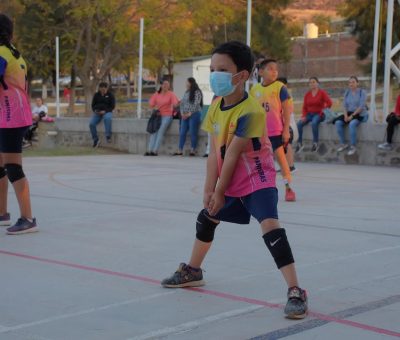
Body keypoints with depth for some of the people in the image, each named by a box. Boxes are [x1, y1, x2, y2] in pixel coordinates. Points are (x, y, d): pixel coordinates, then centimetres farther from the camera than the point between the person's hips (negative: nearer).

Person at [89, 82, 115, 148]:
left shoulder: (110, 95, 3)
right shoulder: (96, 95, 11)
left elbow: (112, 106, 0)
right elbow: (93, 105, 16)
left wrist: (105, 111, -15)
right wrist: (95, 110, -8)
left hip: (107, 112, -3)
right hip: (97, 113, 3)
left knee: (107, 118, -40)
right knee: (91, 124, -23)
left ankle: (108, 136, -38)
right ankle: (96, 140, -9)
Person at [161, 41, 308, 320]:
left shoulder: (250, 111, -26)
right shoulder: (216, 106, -2)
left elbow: (232, 154, -22)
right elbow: (214, 151, -2)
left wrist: (220, 193, -16)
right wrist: (209, 189, -6)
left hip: (257, 180, -9)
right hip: (229, 182, 9)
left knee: (270, 226, -27)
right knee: (206, 218, 22)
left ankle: (296, 292, -25)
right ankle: (193, 271, 46)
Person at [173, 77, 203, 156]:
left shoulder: (197, 92, -5)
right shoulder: (186, 92, 16)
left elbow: (196, 104, -12)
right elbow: (182, 103, 15)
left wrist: (189, 114, -13)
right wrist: (182, 113, 1)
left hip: (194, 114, -7)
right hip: (185, 115, 7)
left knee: (193, 133, -5)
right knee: (182, 132, 2)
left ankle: (193, 150, -1)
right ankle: (180, 150, 4)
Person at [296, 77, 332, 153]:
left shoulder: (322, 93, -1)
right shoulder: (307, 94, 10)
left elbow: (329, 103, -10)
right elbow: (305, 107, 8)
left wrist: (323, 111, -13)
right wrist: (304, 116, -6)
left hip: (319, 114, -4)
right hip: (309, 114, 4)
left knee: (314, 123, -37)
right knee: (299, 124, -22)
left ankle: (315, 143, -27)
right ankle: (299, 143, -17)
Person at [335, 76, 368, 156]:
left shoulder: (362, 92, -7)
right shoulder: (347, 92, 10)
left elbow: (361, 106, -15)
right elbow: (345, 105, 7)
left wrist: (352, 115, -21)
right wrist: (346, 115, -10)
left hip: (360, 114, -6)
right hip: (349, 113, 6)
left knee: (352, 124, -37)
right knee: (338, 123, -21)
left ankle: (353, 147, -27)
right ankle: (343, 144, -9)